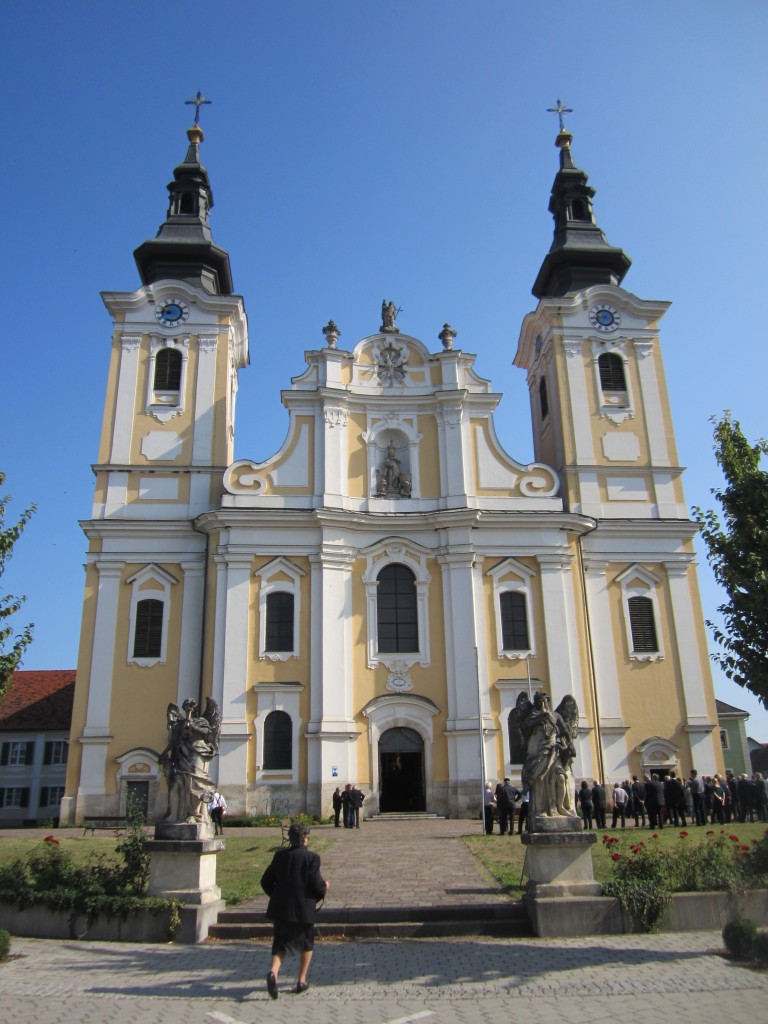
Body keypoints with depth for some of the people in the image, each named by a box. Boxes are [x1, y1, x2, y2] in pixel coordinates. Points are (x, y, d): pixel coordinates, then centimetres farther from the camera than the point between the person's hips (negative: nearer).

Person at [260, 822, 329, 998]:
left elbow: (266, 881, 7)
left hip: (280, 909, 3)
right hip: (303, 909, -3)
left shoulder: (280, 856, 3)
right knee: (306, 944, 19)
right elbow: (317, 885, -14)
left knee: (280, 944, 12)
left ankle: (273, 972, -14)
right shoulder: (311, 858, -10)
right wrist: (324, 887, 9)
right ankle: (301, 981, 22)